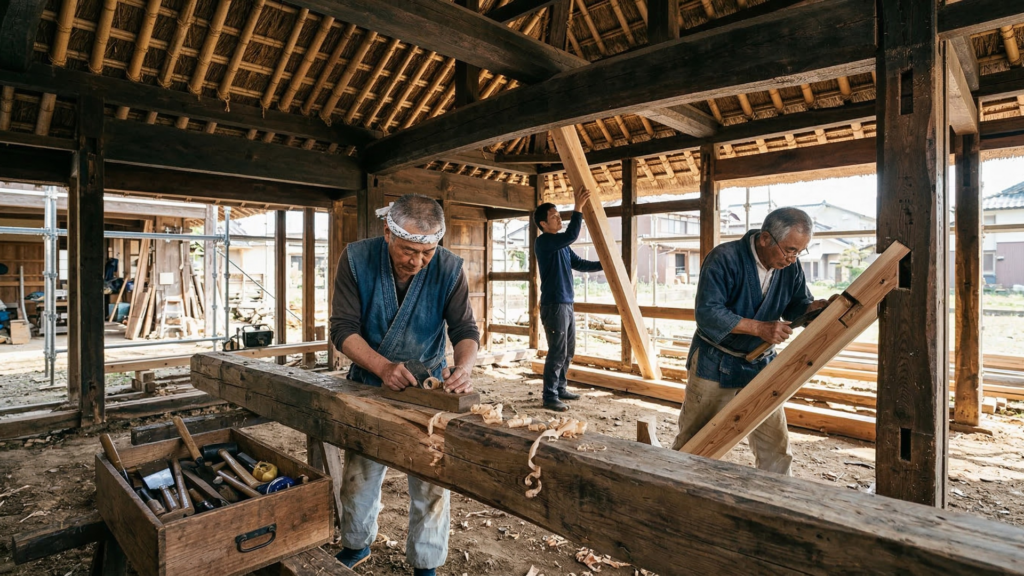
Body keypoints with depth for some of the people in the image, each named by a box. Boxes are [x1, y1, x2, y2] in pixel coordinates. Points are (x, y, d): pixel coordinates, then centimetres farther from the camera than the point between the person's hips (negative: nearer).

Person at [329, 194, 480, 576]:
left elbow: (464, 329, -15)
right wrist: (383, 367, -35)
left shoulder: (449, 268, -17)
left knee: (431, 481, 5)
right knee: (359, 475, 17)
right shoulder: (356, 259, -18)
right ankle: (356, 545, 44)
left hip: (429, 385, 0)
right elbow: (343, 329, -18)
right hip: (369, 381, 1)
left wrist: (463, 367, -37)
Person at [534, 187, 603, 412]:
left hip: (567, 304, 9)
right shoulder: (544, 241, -11)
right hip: (553, 305, -9)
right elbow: (572, 235, -24)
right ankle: (550, 397, 1)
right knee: (557, 352, -7)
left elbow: (580, 264, 22)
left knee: (568, 351, 15)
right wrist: (578, 208, -22)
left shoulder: (562, 245, 17)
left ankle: (560, 388, 26)